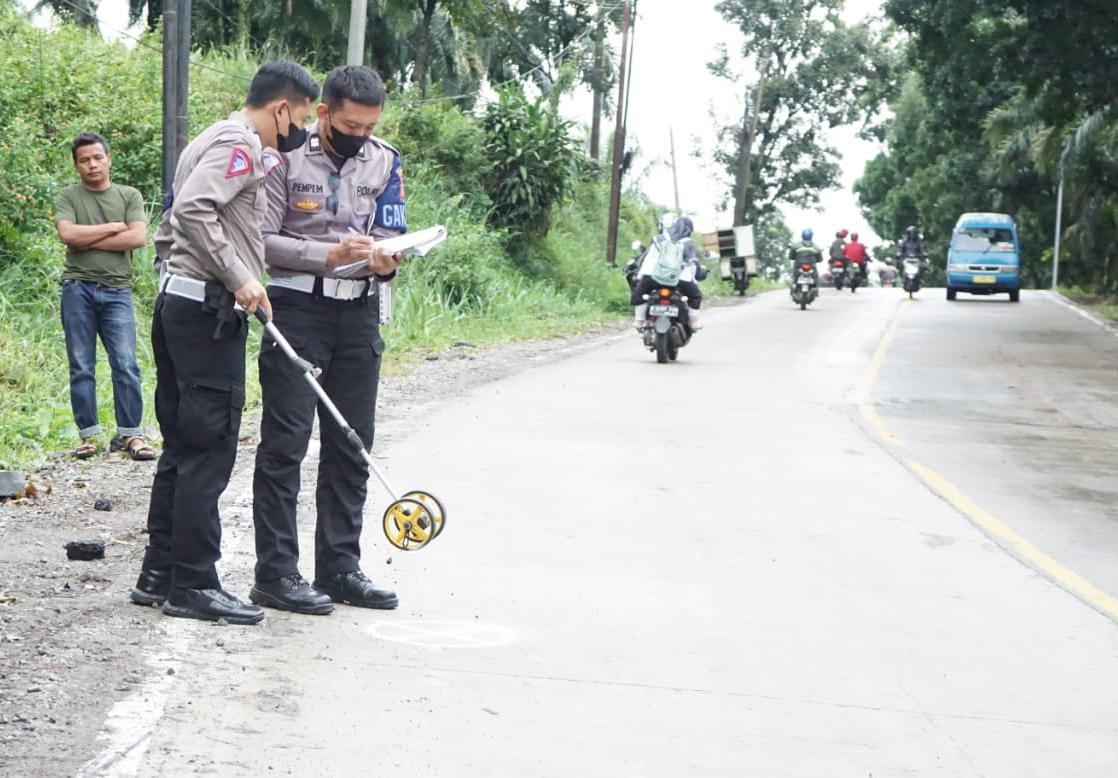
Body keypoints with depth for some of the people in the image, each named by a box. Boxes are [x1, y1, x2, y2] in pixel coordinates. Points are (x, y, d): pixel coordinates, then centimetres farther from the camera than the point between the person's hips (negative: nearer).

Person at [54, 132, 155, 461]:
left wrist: (88, 240, -5)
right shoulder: (68, 197, 8)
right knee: (81, 368, 2)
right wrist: (113, 227, -3)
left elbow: (138, 237, -4)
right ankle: (89, 434, 8)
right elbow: (67, 234, -9)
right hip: (78, 289, 0)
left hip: (116, 289, 0)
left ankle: (129, 433, -1)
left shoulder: (129, 196, 11)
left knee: (126, 364, -7)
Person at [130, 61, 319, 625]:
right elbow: (192, 208, -25)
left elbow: (168, 229, 24)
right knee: (209, 451, -7)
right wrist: (239, 278, -23)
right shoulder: (239, 144, -10)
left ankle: (159, 575, 17)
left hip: (176, 302, 10)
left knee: (182, 447, 13)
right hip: (208, 310, -10)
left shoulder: (212, 141, 22)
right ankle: (193, 585, -3)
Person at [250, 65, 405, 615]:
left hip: (359, 312, 5)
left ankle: (339, 568, 17)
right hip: (297, 307, -5)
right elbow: (261, 239, -9)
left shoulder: (385, 162, 8)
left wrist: (384, 259, -15)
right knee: (285, 441, -6)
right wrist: (330, 254, -20)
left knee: (351, 445, 8)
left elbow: (391, 236, 9)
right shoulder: (284, 157, -6)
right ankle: (275, 574, -3)